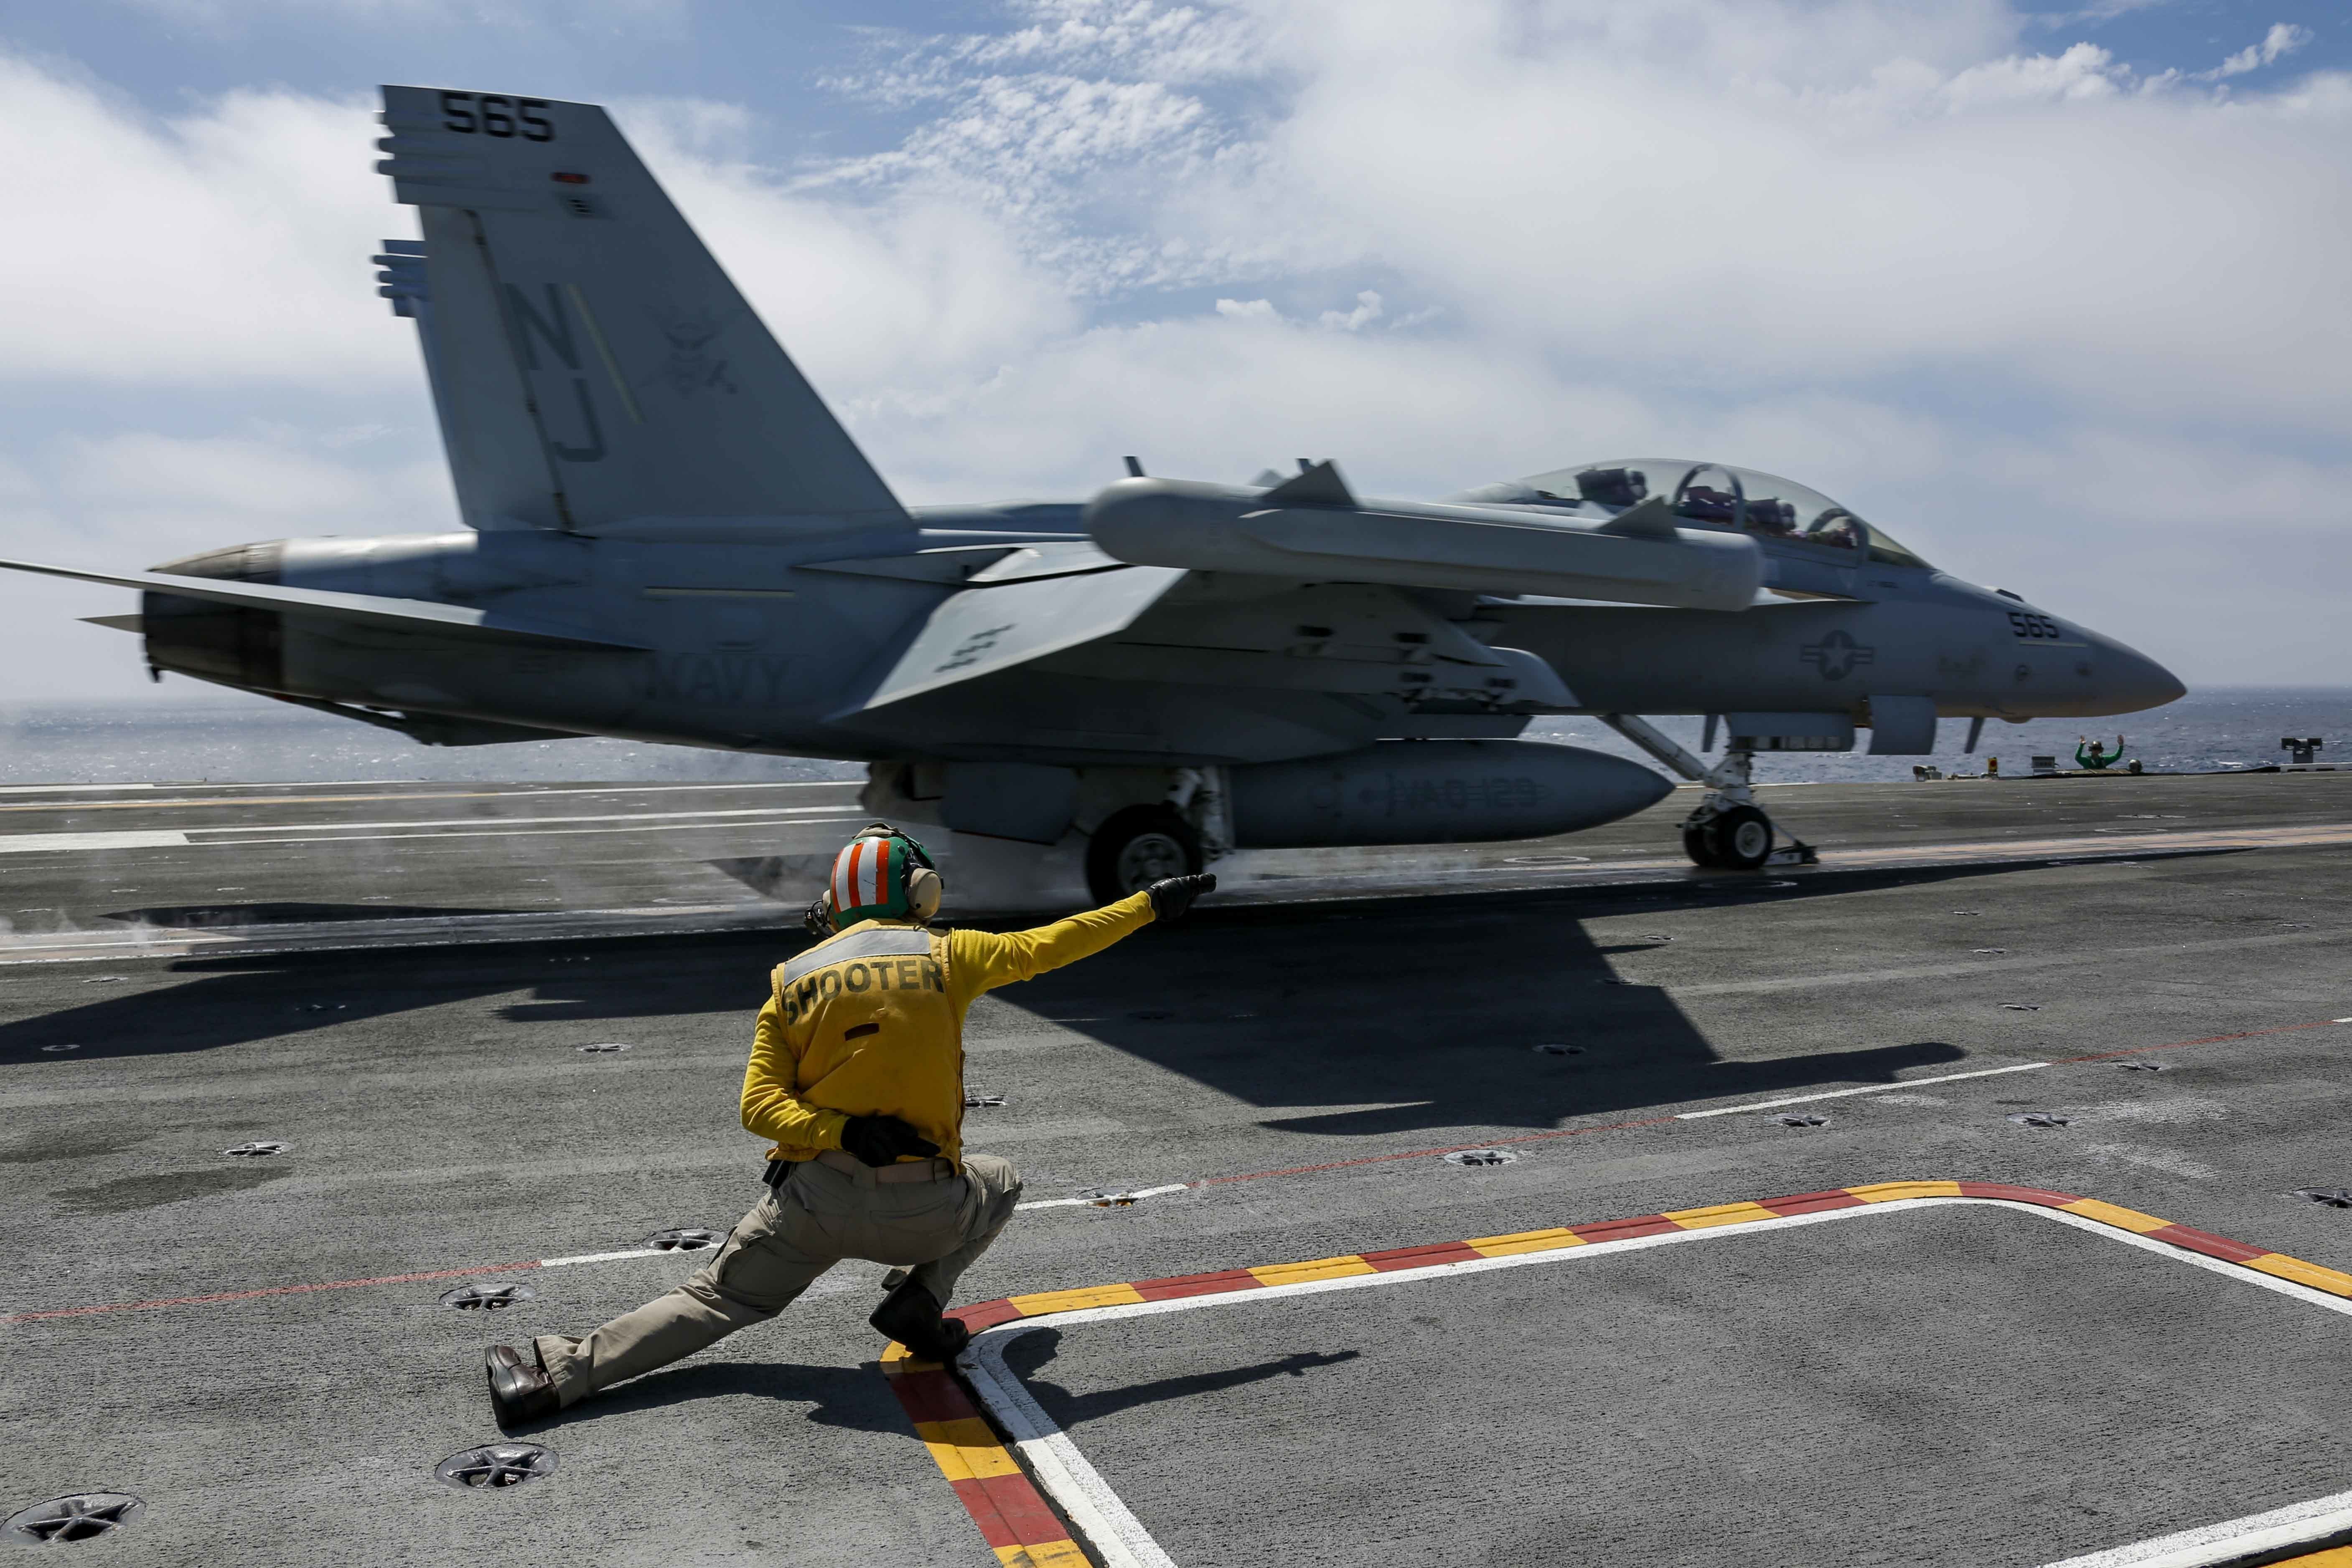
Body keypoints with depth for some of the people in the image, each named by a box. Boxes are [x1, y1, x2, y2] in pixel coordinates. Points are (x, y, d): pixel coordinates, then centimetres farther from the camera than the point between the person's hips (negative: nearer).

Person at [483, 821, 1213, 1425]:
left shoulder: (793, 982, 6)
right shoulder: (947, 957, 0)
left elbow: (759, 1106, -3)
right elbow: (1049, 947, 9)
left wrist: (839, 1134, -15)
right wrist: (1151, 903, 17)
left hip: (812, 1199, 2)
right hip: (922, 1211, -2)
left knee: (715, 1299, 17)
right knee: (1000, 1183, 29)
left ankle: (560, 1375, 4)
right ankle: (917, 1299, 9)